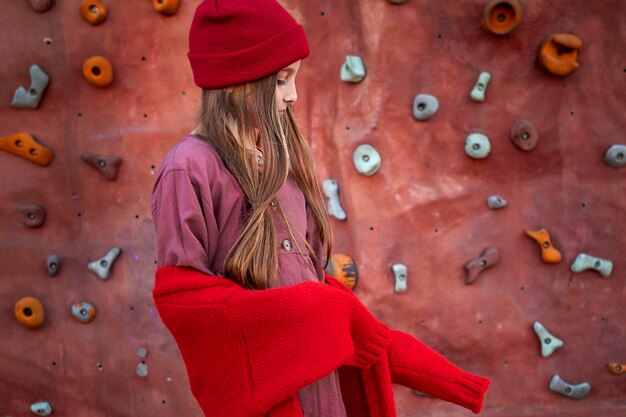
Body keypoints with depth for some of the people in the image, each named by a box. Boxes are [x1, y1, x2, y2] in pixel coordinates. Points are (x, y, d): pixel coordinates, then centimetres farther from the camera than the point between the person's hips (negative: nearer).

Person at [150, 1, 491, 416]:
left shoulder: (279, 157, 7)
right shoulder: (190, 168, -14)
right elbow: (177, 293, -16)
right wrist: (306, 308, -16)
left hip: (319, 362, 6)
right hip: (259, 380, -6)